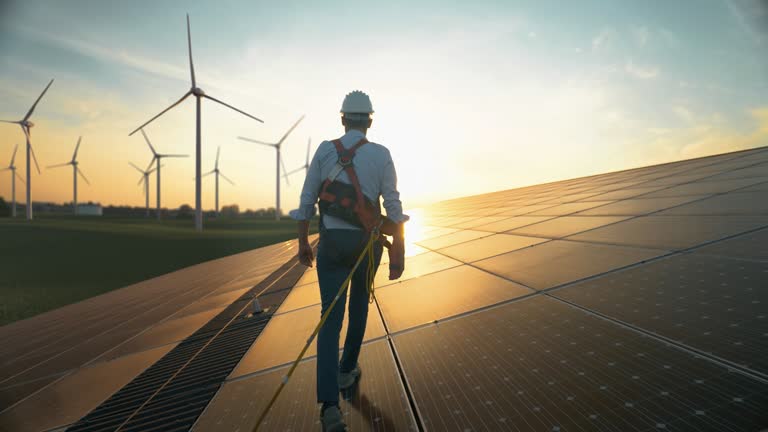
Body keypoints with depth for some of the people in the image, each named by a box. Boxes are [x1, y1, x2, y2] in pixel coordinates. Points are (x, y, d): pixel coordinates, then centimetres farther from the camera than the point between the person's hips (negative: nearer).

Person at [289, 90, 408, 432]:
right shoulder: (382, 154, -3)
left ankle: (329, 404, -14)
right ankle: (346, 371, 36)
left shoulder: (324, 150, -1)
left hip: (332, 242, 0)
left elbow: (306, 202, -1)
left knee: (331, 318, -1)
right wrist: (399, 253, -5)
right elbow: (394, 206, -9)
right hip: (367, 242, 1)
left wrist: (302, 243, 11)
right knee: (359, 302, 25)